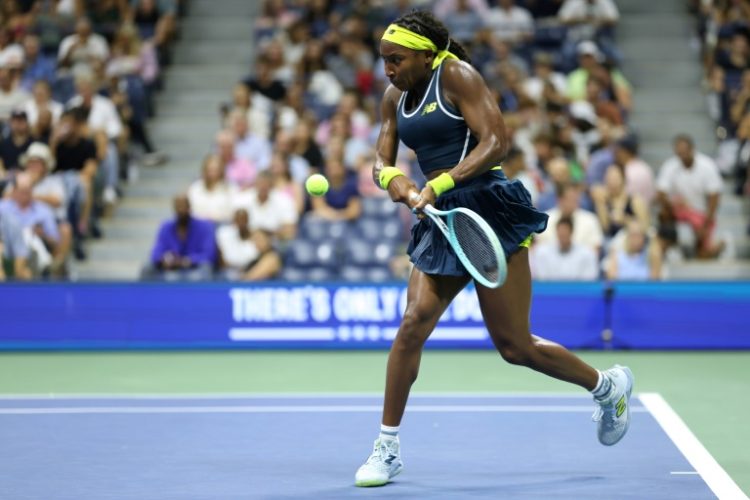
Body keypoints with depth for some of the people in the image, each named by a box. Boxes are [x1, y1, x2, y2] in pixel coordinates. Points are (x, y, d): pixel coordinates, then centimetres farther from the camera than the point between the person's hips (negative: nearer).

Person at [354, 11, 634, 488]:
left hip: (489, 210, -6)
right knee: (414, 323, -11)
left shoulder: (456, 74, -10)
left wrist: (438, 186, -25)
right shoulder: (395, 97, 12)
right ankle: (387, 448, -2)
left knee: (515, 347, 0)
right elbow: (382, 162, 13)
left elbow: (496, 142, -18)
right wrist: (393, 178, -12)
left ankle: (609, 385, 25)